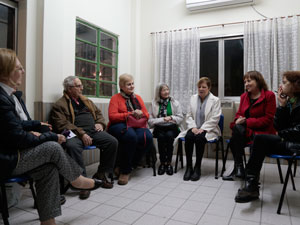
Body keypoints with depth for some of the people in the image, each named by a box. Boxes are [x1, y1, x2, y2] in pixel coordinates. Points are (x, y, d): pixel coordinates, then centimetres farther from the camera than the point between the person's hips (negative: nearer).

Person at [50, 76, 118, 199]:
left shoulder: (86, 101, 26)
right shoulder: (60, 105, 4)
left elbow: (98, 113, 30)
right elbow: (63, 125, -8)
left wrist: (100, 123, 6)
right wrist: (81, 134, -19)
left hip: (93, 131, 5)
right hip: (75, 133, -5)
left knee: (112, 142, -17)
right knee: (72, 146, -39)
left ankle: (101, 174, 0)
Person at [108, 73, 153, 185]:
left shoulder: (138, 98, 21)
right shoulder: (115, 98, 6)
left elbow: (147, 115, 18)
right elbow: (112, 116, -8)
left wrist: (141, 114, -7)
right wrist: (130, 114, -14)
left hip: (137, 125, 5)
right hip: (119, 125, -4)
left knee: (147, 137, -30)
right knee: (131, 136, -39)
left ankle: (129, 165, -11)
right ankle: (125, 171, -18)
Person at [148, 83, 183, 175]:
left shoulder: (175, 103, 11)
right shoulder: (154, 103, 7)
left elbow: (180, 118, 7)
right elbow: (150, 120, -1)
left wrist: (171, 118, -9)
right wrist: (163, 119, -11)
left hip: (172, 127, 1)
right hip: (159, 128, 0)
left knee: (169, 135, -32)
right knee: (161, 136, -32)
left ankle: (169, 163, -20)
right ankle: (162, 163, -17)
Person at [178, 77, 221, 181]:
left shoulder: (215, 100, 0)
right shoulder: (193, 98, 13)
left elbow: (214, 119, -8)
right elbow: (189, 116, 10)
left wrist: (202, 129, -17)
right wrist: (193, 127, -8)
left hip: (208, 130, -3)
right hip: (194, 128, 3)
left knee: (199, 138, -33)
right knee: (188, 137, -29)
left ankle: (197, 168, -19)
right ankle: (188, 167, -21)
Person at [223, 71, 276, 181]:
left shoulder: (269, 95, -4)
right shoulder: (244, 96, 14)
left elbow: (268, 119, -10)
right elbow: (239, 113, 16)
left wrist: (247, 121, -18)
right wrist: (239, 119, -10)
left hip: (262, 131, -5)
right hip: (246, 130, 5)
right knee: (237, 128, -31)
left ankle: (238, 167, -16)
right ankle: (238, 168, -23)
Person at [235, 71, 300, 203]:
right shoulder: (288, 102, 12)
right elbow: (278, 126, 3)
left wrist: (281, 134, -4)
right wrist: (281, 105, -3)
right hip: (288, 141, 6)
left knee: (261, 139, -22)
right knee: (260, 140, -16)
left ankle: (252, 186, -14)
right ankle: (252, 186, -16)